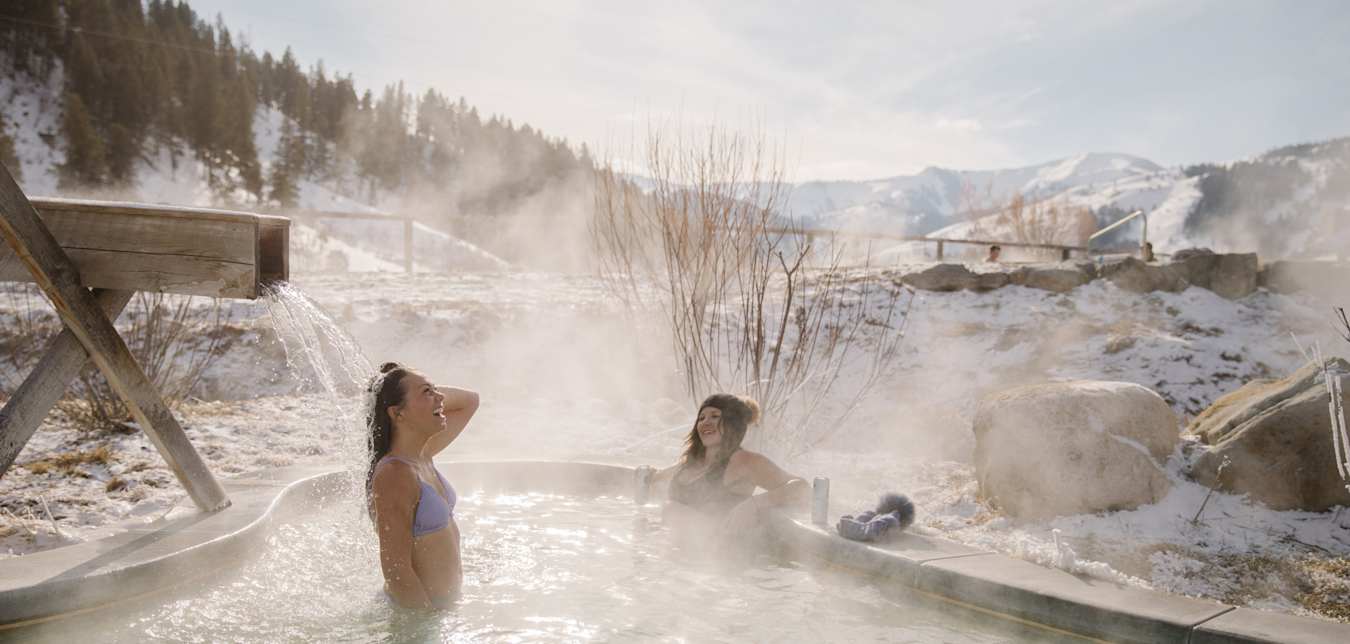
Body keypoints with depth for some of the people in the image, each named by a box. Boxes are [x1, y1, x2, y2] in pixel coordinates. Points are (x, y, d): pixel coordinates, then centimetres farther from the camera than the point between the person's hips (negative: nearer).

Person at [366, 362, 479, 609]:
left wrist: (428, 390, -1)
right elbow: (396, 570, -25)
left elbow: (469, 400, 16)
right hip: (418, 611, -8)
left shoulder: (422, 456, 2)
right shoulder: (394, 475, -24)